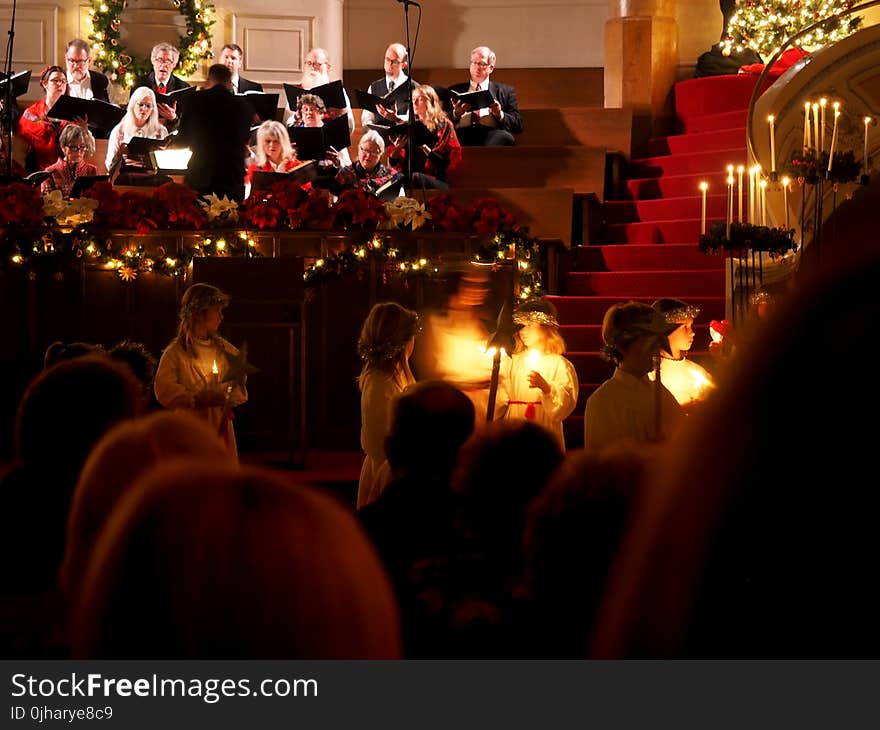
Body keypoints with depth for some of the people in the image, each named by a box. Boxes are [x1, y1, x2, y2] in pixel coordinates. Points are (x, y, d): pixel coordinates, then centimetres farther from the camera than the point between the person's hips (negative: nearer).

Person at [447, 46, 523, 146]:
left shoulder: (506, 91, 22)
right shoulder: (454, 90, 25)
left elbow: (518, 125, 12)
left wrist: (499, 114, -6)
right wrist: (456, 114, -7)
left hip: (492, 135, 1)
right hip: (462, 134, 0)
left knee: (504, 137, -37)